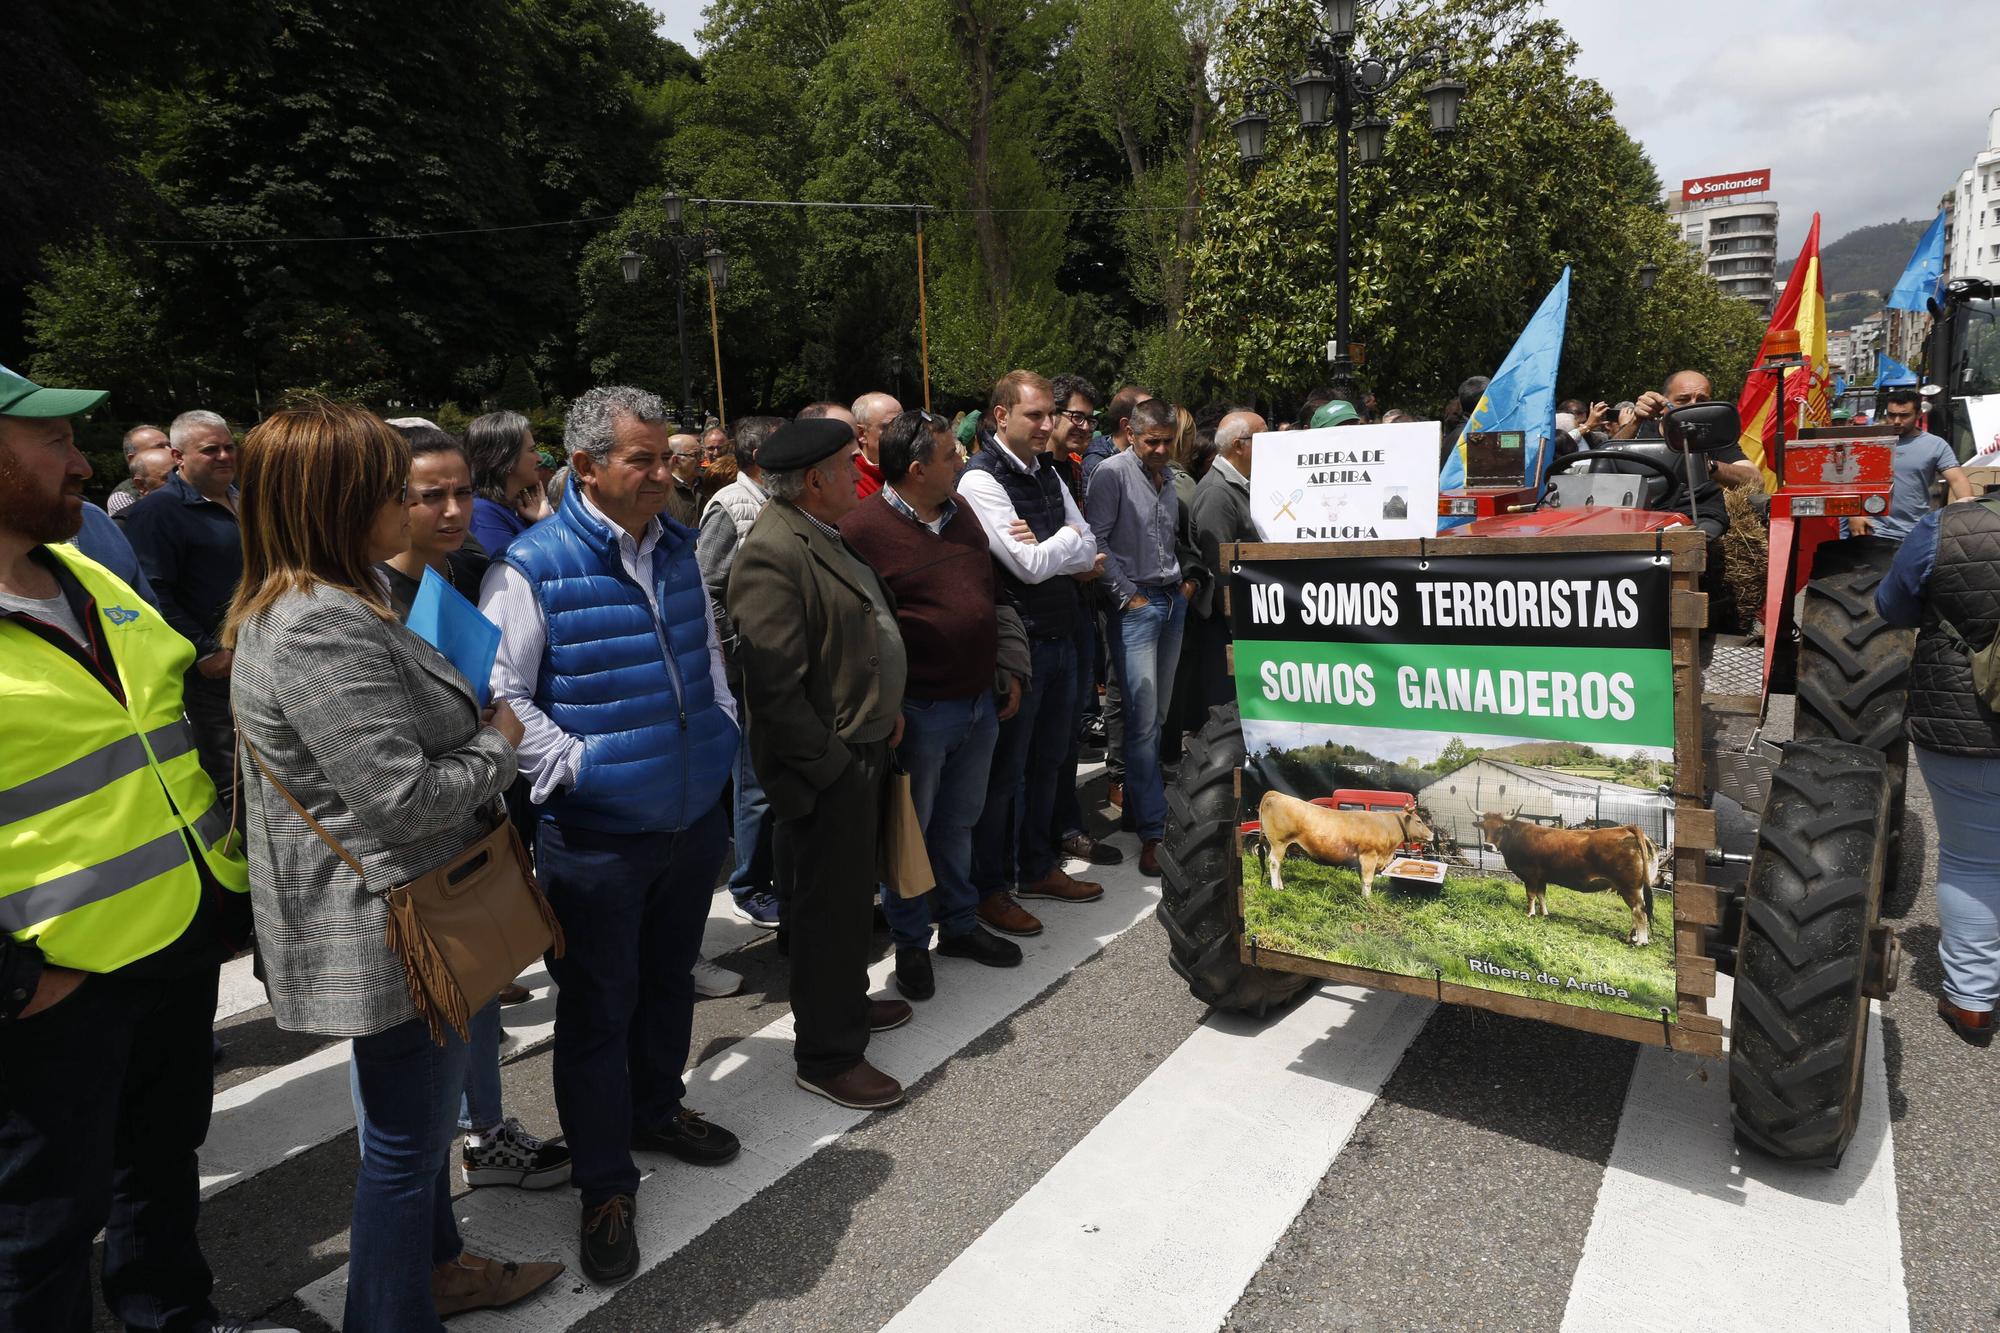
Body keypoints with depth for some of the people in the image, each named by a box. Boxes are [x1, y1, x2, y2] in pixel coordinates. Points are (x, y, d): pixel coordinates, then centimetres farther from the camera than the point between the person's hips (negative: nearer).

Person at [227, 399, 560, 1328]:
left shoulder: (305, 608, 8)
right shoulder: (322, 629, -26)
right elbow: (402, 798, -28)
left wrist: (475, 722, 7)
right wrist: (498, 743, -13)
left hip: (395, 913, 11)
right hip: (389, 928, -11)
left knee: (419, 1111, 26)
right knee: (405, 1138, 8)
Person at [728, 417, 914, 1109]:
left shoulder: (823, 534, 11)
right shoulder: (772, 552, -23)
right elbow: (775, 684, -26)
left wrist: (886, 708, 14)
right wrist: (827, 763, -20)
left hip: (863, 749, 10)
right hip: (825, 765, -10)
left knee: (851, 890, 24)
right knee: (830, 905, 3)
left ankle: (847, 1001, 43)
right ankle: (826, 1055, 19)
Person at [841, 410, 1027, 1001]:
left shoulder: (961, 513, 9)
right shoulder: (861, 529, -15)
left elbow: (990, 595, 18)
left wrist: (1008, 672, 16)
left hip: (979, 704, 7)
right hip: (918, 710, -7)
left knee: (959, 822, 19)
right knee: (910, 830, 9)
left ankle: (960, 924, 35)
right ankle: (911, 942, 25)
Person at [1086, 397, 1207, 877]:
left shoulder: (1169, 478, 15)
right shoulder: (1113, 474, -7)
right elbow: (1096, 541, -13)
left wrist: (1193, 576, 10)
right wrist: (1127, 595, -13)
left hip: (1174, 601, 7)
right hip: (1136, 604, -7)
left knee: (1158, 714, 11)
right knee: (1143, 720, -8)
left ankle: (1135, 798, 26)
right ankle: (1153, 832, -2)